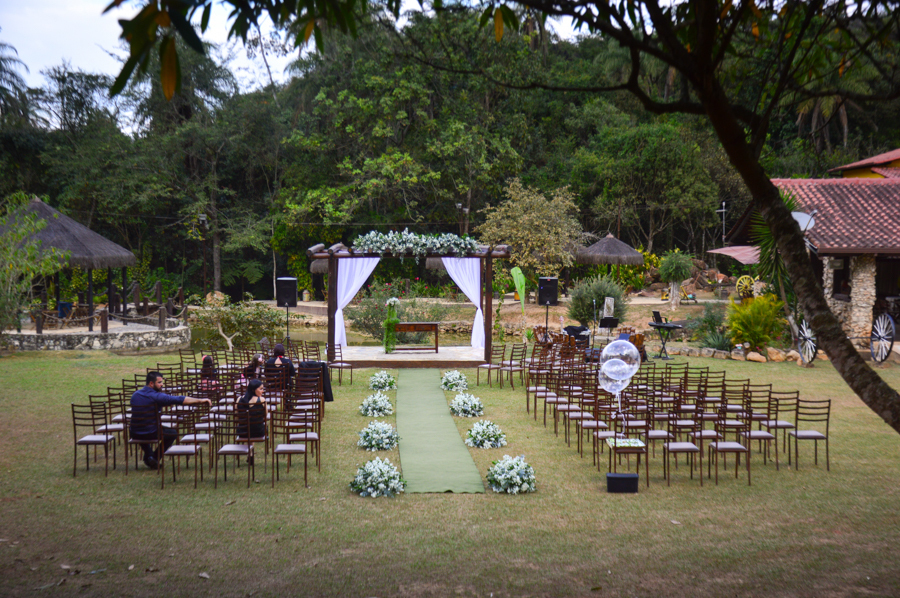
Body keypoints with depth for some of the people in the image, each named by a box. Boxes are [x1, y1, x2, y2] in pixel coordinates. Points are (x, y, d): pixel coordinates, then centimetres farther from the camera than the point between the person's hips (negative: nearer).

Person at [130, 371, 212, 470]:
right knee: (173, 433, 20)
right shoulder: (157, 396, -18)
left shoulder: (135, 394, 3)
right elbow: (180, 400, -21)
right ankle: (155, 458, 15)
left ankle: (148, 456, 28)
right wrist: (200, 401, -17)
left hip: (134, 434, 6)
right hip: (150, 434, -6)